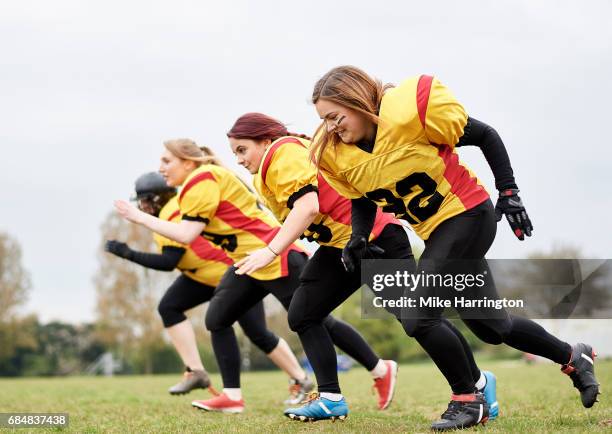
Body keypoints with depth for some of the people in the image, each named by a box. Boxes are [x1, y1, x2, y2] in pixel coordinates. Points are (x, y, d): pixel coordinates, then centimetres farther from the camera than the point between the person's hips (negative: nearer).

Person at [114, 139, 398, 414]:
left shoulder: (202, 180, -16)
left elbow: (186, 235, -22)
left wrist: (139, 217, -14)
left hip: (274, 258, -11)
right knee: (217, 319, 5)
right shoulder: (198, 183, 15)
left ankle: (380, 369, 9)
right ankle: (232, 396, 5)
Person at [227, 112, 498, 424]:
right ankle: (331, 400, 7)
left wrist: (270, 252, -30)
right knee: (302, 316, 5)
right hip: (338, 246, 11)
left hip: (374, 239, -11)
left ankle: (478, 383, 5)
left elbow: (307, 206, -27)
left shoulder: (284, 152, -14)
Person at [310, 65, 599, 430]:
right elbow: (363, 202, 11)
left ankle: (467, 400, 0)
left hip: (468, 215, -7)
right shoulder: (337, 156, -5)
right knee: (489, 326, 15)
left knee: (417, 315, -17)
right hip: (437, 232, 8)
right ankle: (574, 357, 36)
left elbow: (484, 136, -12)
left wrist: (509, 192, -12)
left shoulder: (408, 112, -23)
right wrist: (357, 239, -8)